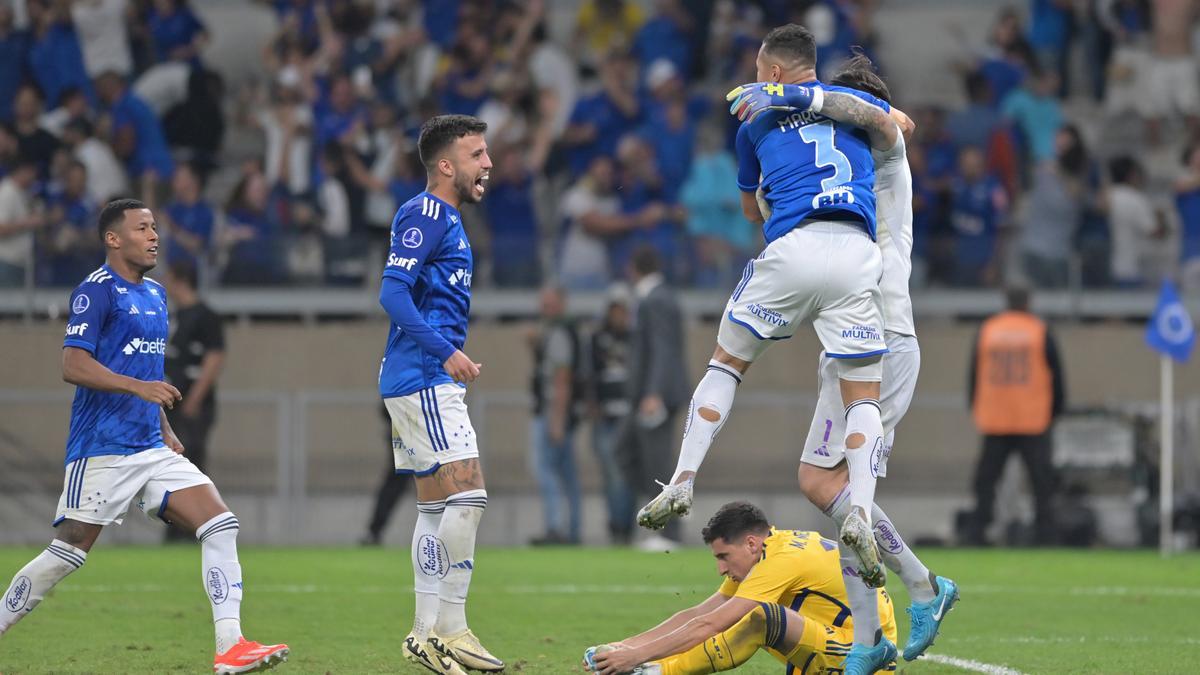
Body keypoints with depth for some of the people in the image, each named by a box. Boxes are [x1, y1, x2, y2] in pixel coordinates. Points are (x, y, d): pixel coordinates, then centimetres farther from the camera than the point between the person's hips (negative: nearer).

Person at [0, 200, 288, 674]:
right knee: (67, 553, -5)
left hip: (151, 449, 8)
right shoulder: (97, 291, -9)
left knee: (221, 526, -6)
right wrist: (138, 386, -28)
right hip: (101, 451, -8)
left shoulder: (154, 293, 18)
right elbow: (73, 366, -19)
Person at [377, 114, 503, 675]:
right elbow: (392, 293, -19)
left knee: (435, 505, 10)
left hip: (433, 382, 11)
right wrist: (445, 352, -24)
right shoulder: (425, 213, -11)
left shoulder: (446, 219, 20)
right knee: (468, 495, -14)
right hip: (422, 380, -11)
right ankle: (450, 630, -13)